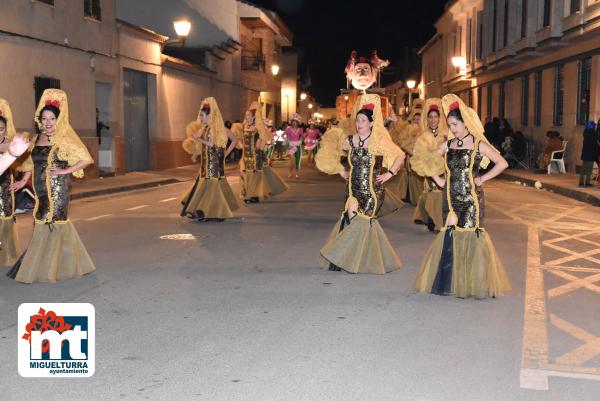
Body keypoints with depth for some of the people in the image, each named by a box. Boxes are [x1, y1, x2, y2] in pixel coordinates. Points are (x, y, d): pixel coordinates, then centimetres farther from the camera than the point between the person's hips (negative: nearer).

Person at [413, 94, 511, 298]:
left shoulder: (478, 144, -5)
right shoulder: (448, 145, 8)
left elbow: (502, 163, -7)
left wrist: (483, 178, -7)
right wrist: (437, 179, 8)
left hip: (471, 198, -4)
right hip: (452, 197, 4)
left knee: (470, 234, -4)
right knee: (450, 235, 3)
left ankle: (475, 283, 6)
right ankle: (451, 282, 13)